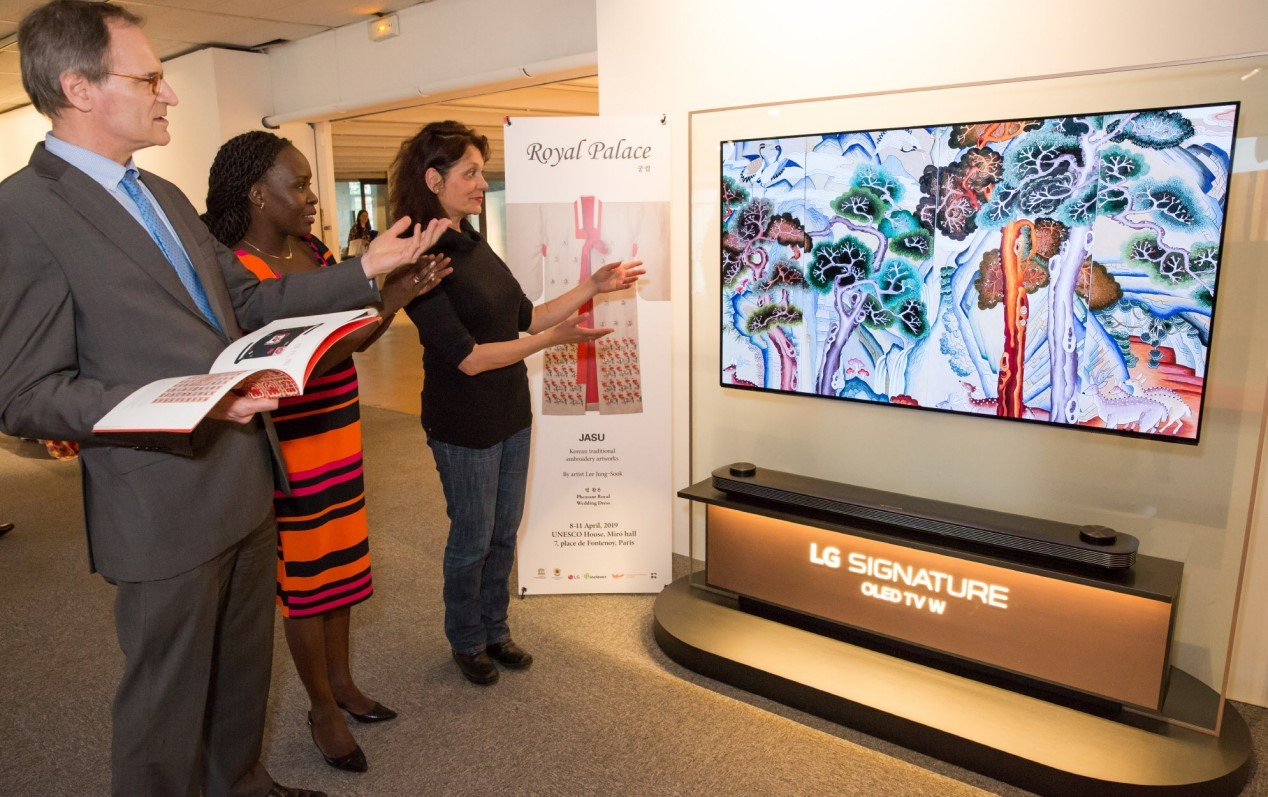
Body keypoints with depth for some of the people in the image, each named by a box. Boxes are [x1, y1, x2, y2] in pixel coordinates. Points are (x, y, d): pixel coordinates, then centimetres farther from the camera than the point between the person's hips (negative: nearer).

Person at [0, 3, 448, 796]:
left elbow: (249, 298, 14)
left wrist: (367, 270, 7)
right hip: (165, 507, -8)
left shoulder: (163, 195, 12)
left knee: (244, 667, 24)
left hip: (246, 482, 8)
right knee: (167, 700, 11)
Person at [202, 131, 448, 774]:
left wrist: (394, 296, -5)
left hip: (340, 436, 7)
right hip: (288, 449, -7)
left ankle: (340, 681, 38)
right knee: (304, 581, 8)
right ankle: (322, 709, 28)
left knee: (342, 562, 18)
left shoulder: (315, 252, 6)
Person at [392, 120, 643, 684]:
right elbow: (468, 358, -23)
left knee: (504, 532, 18)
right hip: (464, 426, -7)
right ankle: (466, 642, 34)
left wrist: (593, 286, 5)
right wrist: (555, 338, -25)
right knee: (473, 538, 10)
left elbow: (526, 317, 9)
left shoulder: (472, 244, 5)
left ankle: (494, 630, 37)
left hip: (511, 413, 8)